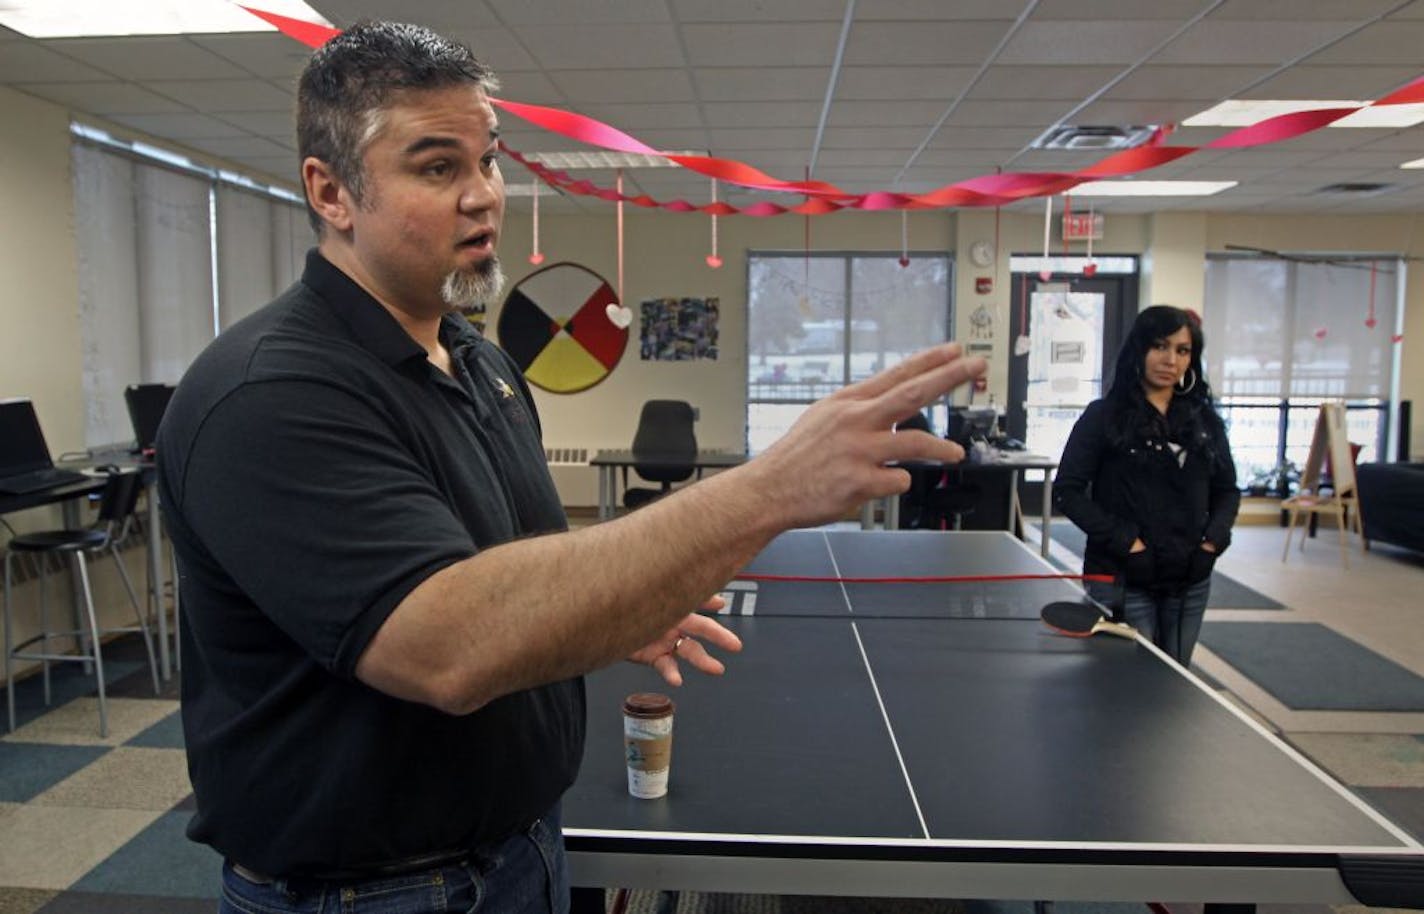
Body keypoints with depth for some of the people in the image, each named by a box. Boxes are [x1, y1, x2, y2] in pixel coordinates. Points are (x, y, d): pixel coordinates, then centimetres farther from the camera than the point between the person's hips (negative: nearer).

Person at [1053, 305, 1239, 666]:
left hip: (1190, 583, 5)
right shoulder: (1103, 416, -4)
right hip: (1122, 582, -4)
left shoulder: (1205, 420, 8)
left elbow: (1227, 491, 16)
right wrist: (1126, 542, -14)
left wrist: (1213, 540, -2)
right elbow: (1067, 491, -7)